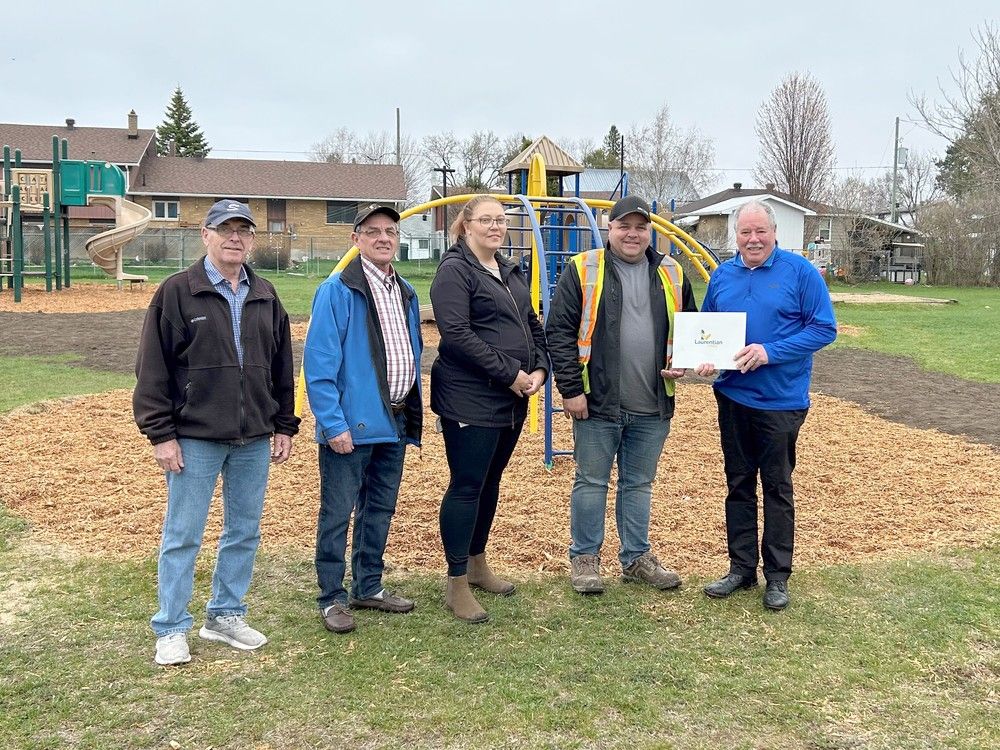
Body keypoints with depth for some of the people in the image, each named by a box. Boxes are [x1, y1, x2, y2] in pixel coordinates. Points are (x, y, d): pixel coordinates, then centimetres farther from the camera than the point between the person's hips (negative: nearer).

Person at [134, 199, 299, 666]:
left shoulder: (265, 297, 10)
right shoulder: (177, 292, -5)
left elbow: (281, 367, 15)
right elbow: (152, 368, -7)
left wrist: (284, 426, 11)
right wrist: (160, 434, -10)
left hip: (254, 440, 5)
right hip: (195, 438, -5)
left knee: (244, 533, 12)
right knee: (182, 537, 2)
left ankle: (226, 616, 27)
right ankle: (171, 629, 15)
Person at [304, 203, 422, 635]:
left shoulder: (406, 294, 12)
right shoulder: (337, 291, -11)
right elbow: (319, 364, -15)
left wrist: (414, 416, 13)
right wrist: (333, 423, -20)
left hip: (394, 422, 7)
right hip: (351, 425, -7)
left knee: (381, 508, 16)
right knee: (337, 513, 1)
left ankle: (369, 587, 30)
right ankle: (332, 598, 13)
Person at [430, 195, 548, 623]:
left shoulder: (510, 272, 16)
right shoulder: (455, 270, -9)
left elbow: (532, 325, 19)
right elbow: (456, 334, -19)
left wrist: (539, 369, 0)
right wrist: (510, 373, -18)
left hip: (511, 400, 8)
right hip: (470, 399, -8)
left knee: (490, 483, 17)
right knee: (467, 486, -3)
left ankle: (477, 563, 31)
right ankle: (457, 585, 5)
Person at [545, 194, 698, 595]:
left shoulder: (671, 274, 9)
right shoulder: (582, 270, -4)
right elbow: (559, 331, -6)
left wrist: (682, 363, 1)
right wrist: (571, 389, -11)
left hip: (653, 407, 4)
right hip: (597, 402, -4)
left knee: (639, 484, 15)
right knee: (591, 482, 6)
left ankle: (636, 557, 28)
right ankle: (584, 558, 20)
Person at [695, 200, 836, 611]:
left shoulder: (799, 271, -8)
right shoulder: (722, 275, 6)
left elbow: (824, 327, -10)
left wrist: (770, 352, -21)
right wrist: (705, 357, -6)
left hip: (780, 401, -4)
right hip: (732, 396, 4)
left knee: (777, 487, 6)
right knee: (738, 484, 12)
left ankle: (778, 576, 17)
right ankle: (741, 568, 24)